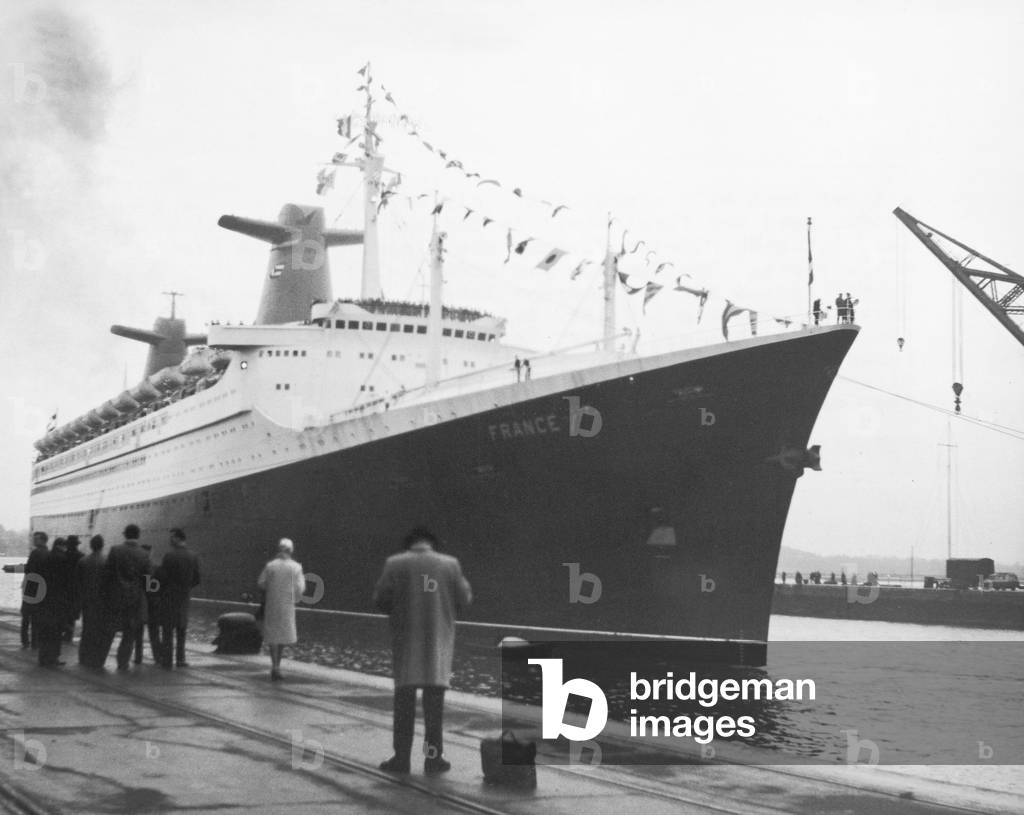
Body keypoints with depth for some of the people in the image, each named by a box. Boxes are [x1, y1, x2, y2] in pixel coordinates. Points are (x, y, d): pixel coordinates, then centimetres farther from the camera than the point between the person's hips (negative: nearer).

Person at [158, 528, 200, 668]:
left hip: (170, 595, -5)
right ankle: (180, 659, 14)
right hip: (184, 597, 5)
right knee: (181, 629, 14)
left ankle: (167, 659, 3)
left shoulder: (170, 556, -15)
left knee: (167, 629, 2)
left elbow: (162, 577, -15)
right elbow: (196, 579, 4)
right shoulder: (193, 557, 1)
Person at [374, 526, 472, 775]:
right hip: (438, 640, 1)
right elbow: (464, 599, 4)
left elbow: (380, 598, -3)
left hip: (406, 640, -1)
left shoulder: (395, 564, -1)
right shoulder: (450, 564, 1)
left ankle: (401, 757, 5)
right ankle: (433, 757, 5)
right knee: (434, 699, 6)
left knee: (404, 699, 6)